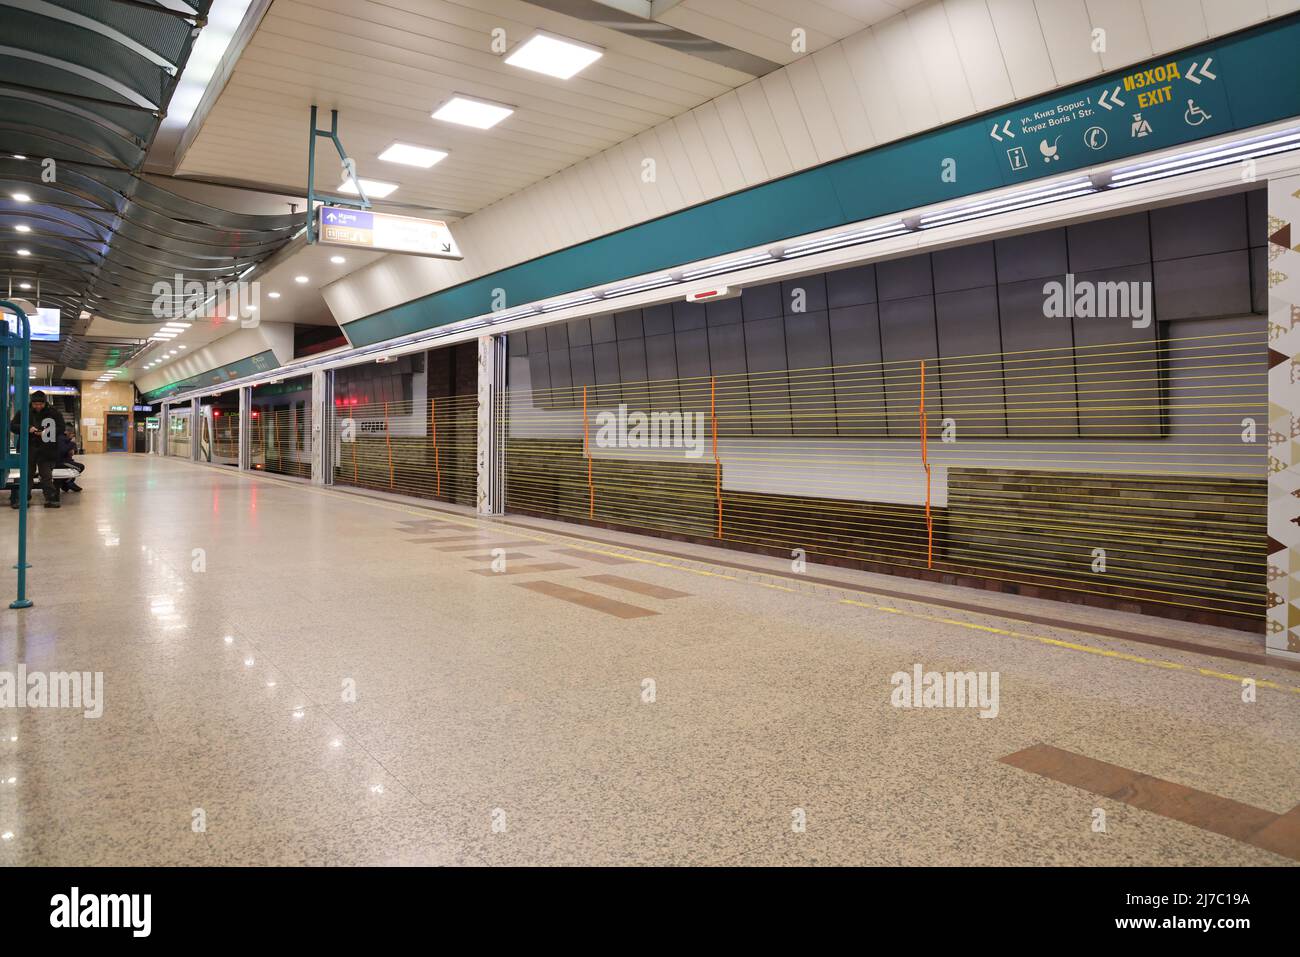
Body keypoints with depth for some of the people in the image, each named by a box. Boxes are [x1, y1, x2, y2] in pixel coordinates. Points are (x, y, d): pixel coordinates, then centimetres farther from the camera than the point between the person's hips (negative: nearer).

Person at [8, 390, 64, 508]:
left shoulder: (53, 412, 1)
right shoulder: (23, 412, 1)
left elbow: (61, 429, 1)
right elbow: (12, 426, 2)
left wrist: (47, 432, -16)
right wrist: (27, 428, -16)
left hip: (46, 450, 0)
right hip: (28, 449, 0)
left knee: (47, 476, 4)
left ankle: (50, 499, 7)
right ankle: (16, 499, 13)